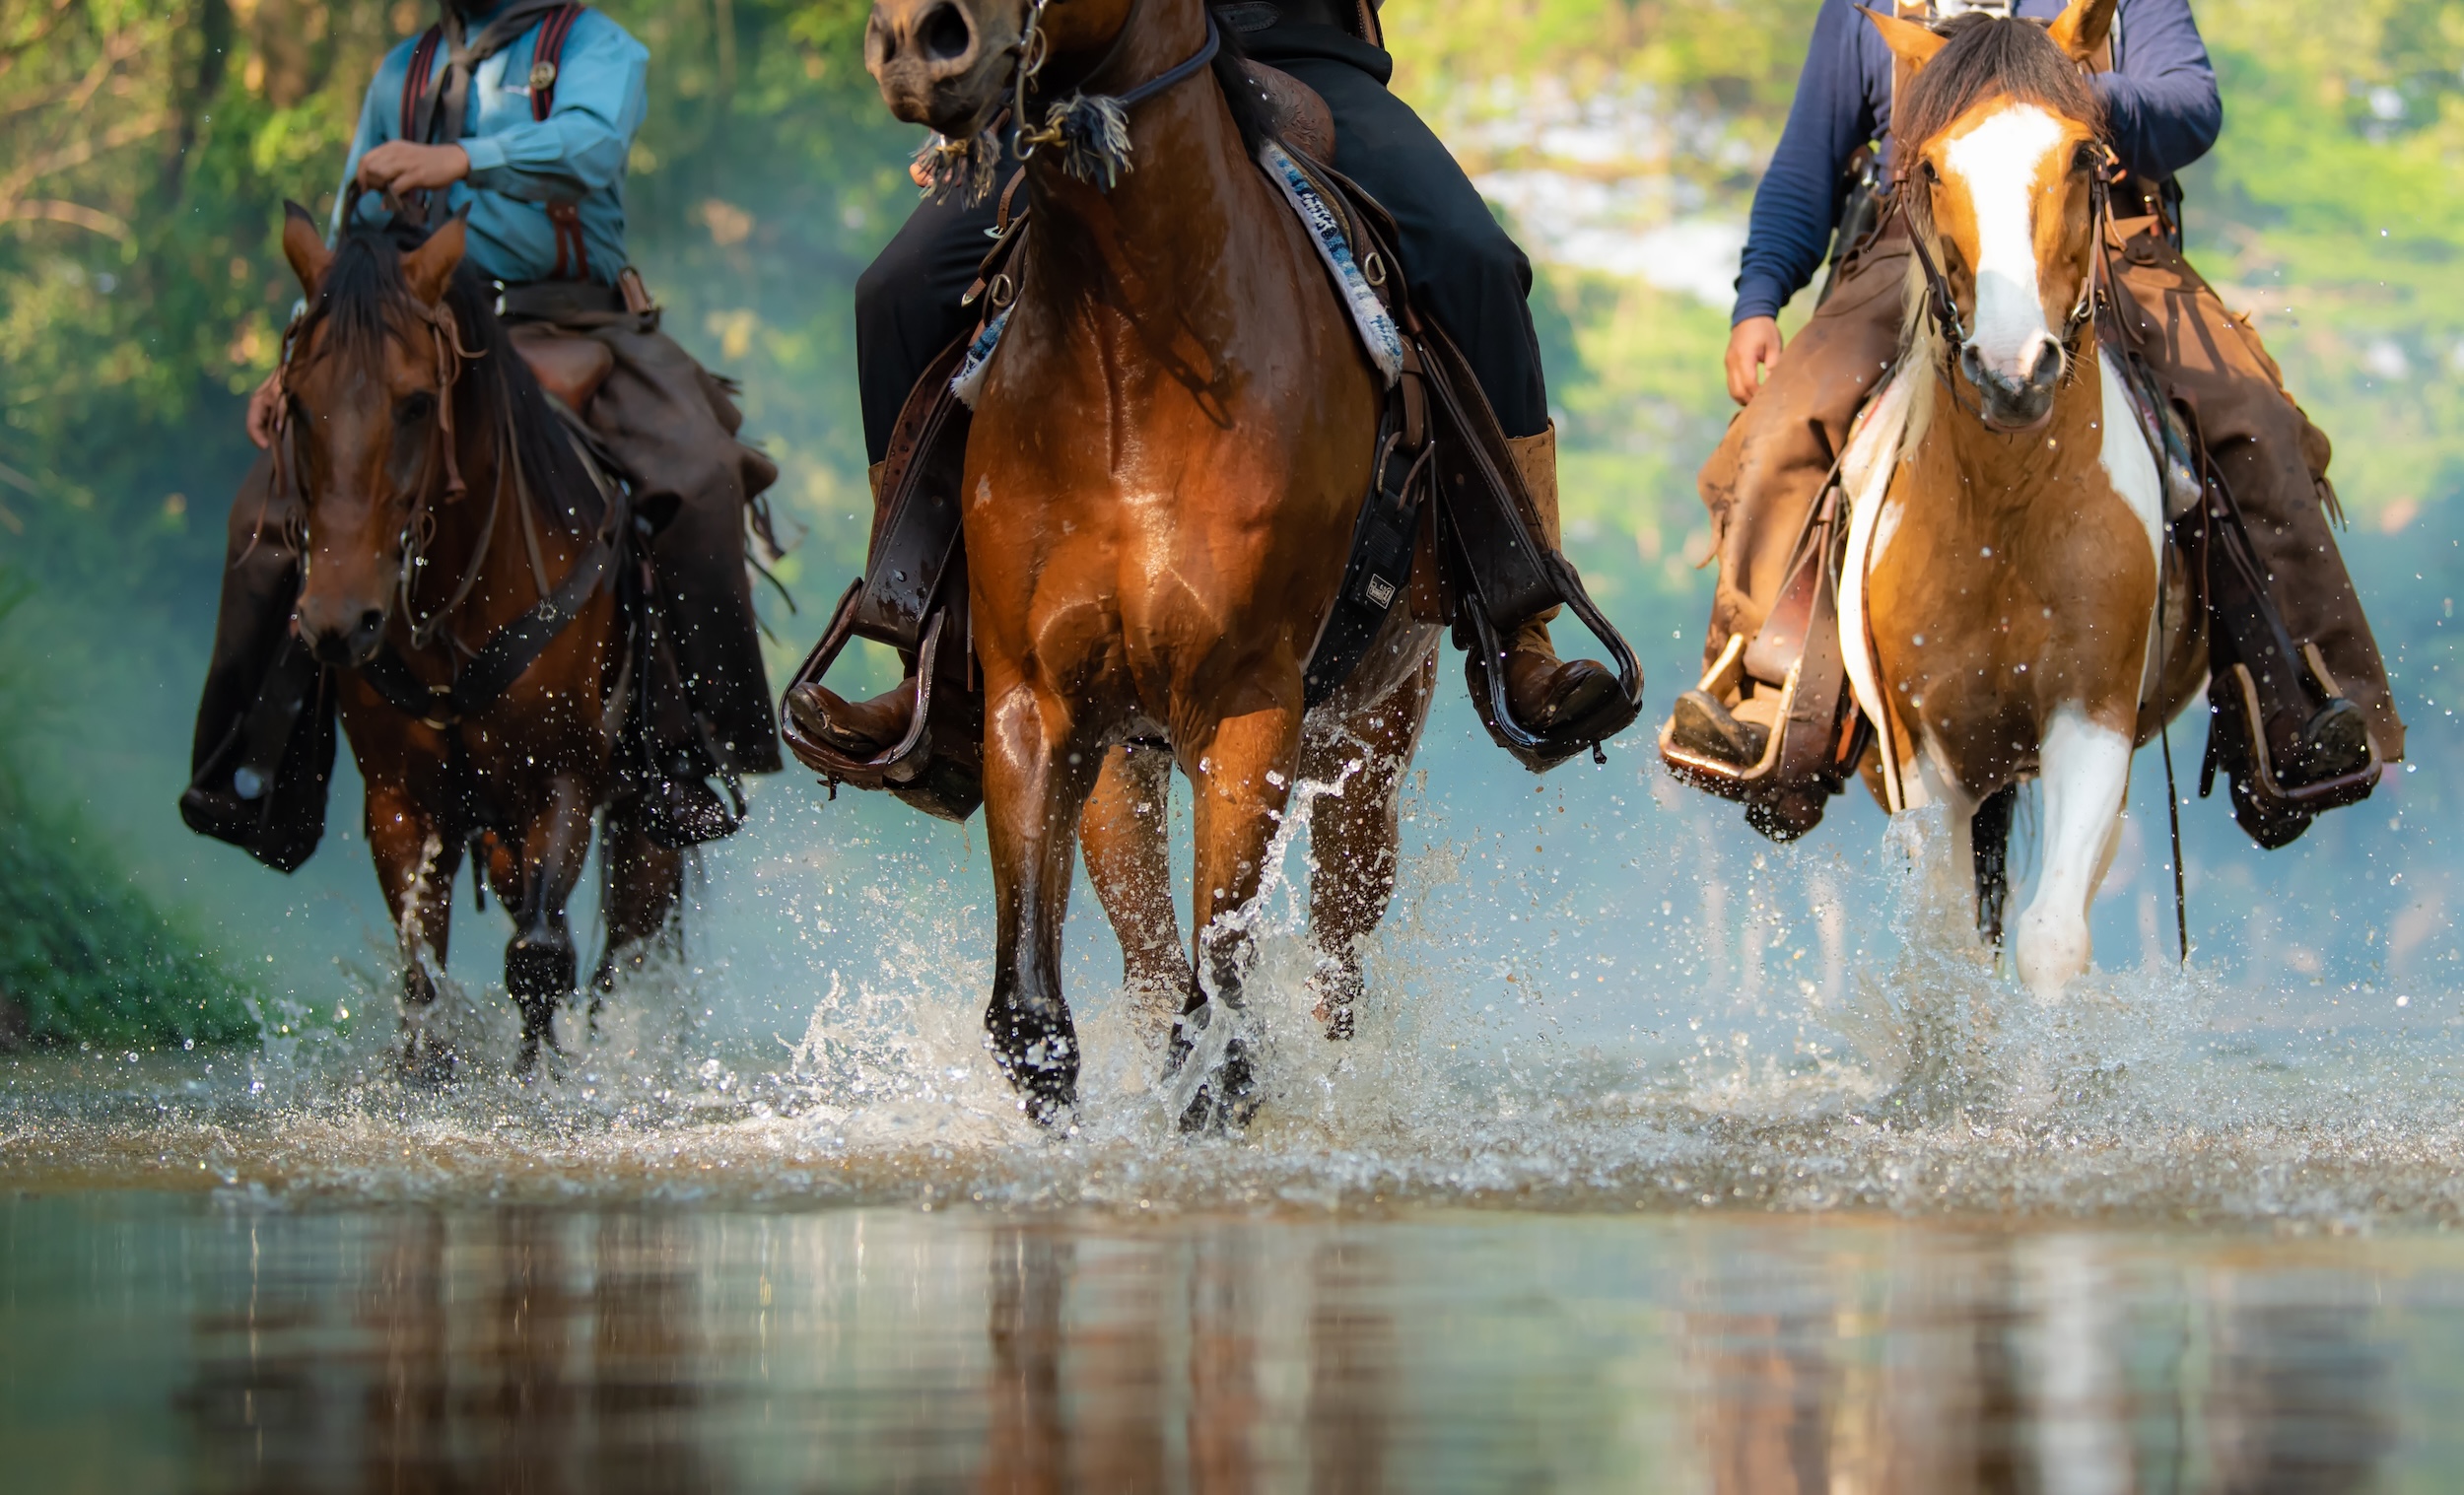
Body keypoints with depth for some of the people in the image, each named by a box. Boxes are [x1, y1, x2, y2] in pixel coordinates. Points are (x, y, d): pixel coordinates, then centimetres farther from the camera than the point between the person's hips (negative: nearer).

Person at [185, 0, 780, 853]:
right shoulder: (402, 72, 21)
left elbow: (590, 144, -18)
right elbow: (352, 236, 25)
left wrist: (462, 159, -36)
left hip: (573, 331, -4)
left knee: (697, 476, -31)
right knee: (271, 505, -12)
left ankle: (694, 751, -28)